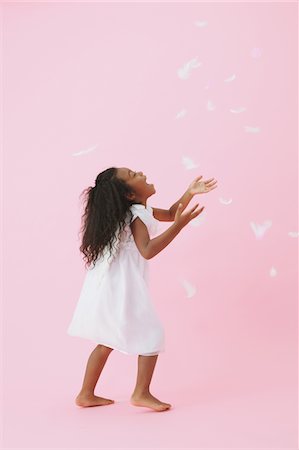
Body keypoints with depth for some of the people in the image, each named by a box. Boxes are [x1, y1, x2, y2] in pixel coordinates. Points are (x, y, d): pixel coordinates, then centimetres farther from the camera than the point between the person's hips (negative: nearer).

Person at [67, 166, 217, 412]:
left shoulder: (142, 211, 13)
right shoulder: (137, 216, -16)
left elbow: (169, 213, 25)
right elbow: (147, 250, -28)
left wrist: (189, 193, 12)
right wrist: (179, 225, -30)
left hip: (110, 285, 10)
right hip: (121, 287, -10)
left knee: (107, 342, 17)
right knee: (152, 335, 1)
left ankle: (86, 394, 24)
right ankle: (141, 393, 10)